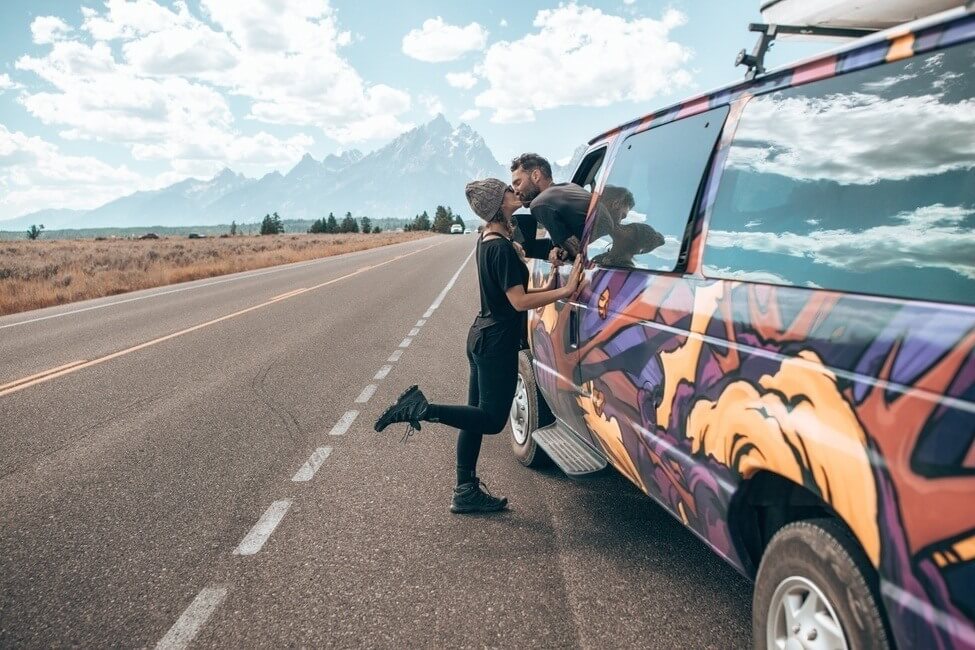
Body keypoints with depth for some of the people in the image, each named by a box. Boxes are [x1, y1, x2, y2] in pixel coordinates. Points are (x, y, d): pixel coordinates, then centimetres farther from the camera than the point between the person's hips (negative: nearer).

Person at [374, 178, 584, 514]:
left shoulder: (487, 240, 10)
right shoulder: (502, 248, -19)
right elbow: (519, 302, -20)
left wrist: (545, 287, 8)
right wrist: (564, 291, -21)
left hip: (482, 336, 10)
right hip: (497, 342, -10)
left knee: (478, 416, 12)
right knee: (492, 419, -2)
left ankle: (466, 492, 18)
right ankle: (421, 409, -9)